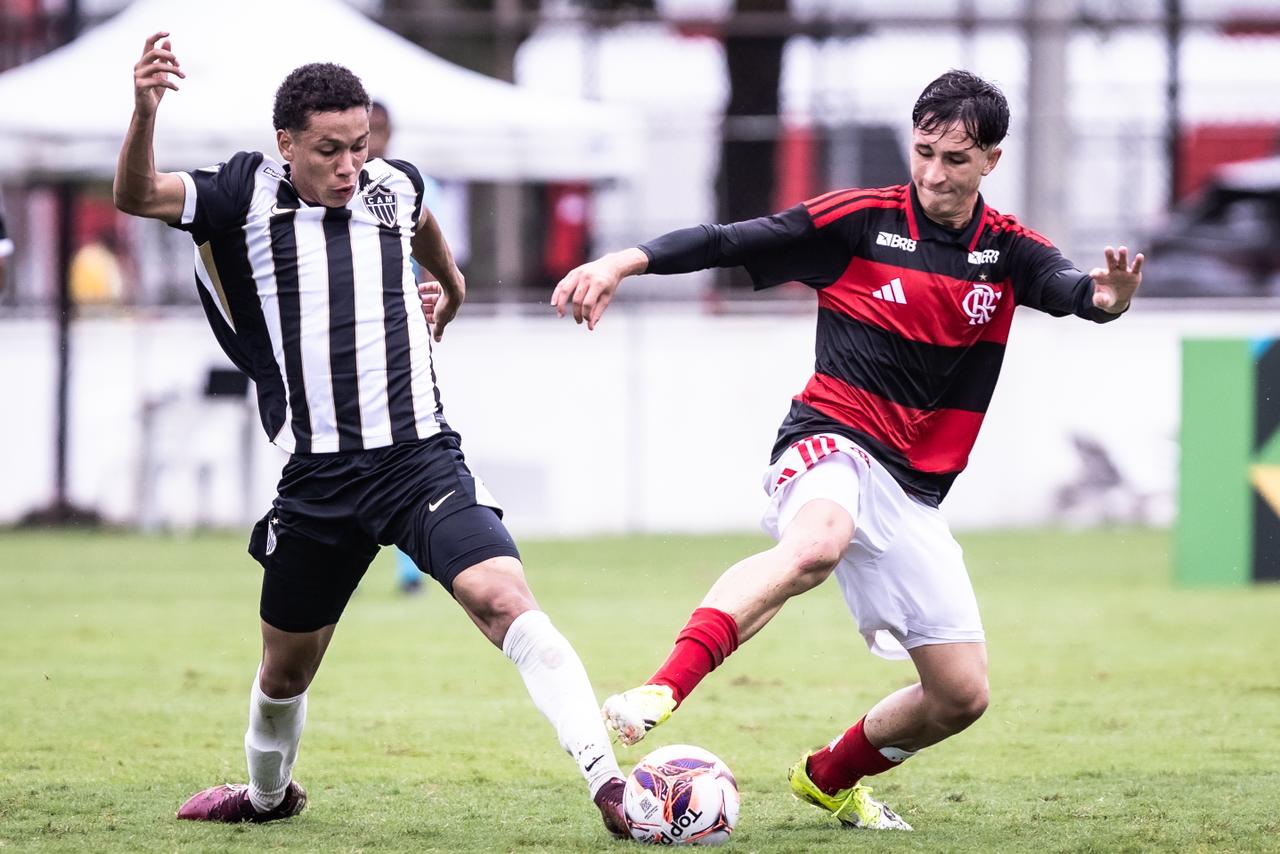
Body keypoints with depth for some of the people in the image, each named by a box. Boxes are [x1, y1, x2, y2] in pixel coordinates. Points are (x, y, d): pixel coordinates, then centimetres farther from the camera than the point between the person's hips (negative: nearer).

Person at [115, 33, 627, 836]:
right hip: (316, 478, 0)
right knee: (287, 666, 15)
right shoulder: (248, 194, -2)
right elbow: (137, 197, -19)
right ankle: (267, 793, 46)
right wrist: (146, 110, -36)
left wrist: (449, 286, 46)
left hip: (421, 460, 0)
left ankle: (608, 782, -31)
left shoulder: (395, 187, 6)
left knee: (504, 598, -23)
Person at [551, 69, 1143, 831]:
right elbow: (728, 242, -6)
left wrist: (1105, 298, -40)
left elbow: (1067, 286, -15)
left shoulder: (1008, 252, 5)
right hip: (832, 446, -5)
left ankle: (830, 778, 31)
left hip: (915, 493, 5)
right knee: (816, 542, -41)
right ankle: (660, 694, -53)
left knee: (961, 695, 4)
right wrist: (623, 263, -21)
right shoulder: (859, 221, -3)